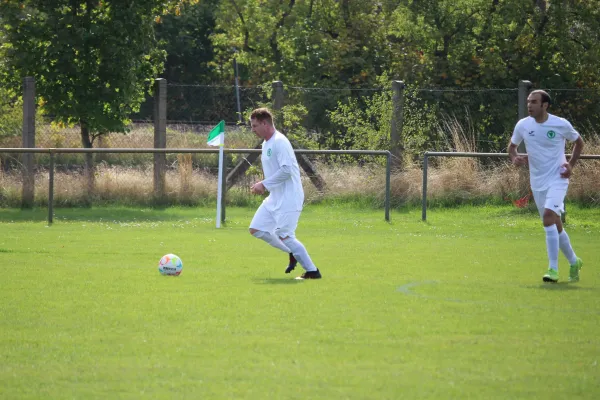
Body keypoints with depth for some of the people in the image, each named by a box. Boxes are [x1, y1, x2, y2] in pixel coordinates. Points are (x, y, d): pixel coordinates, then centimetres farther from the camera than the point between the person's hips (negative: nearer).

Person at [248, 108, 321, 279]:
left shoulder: (279, 142, -16)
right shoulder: (266, 143, 15)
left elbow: (286, 170, -24)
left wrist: (264, 184, -18)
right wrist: (262, 185, 6)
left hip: (288, 199, -10)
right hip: (275, 198, 10)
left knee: (284, 236, -14)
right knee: (256, 229, 8)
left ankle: (312, 271, -5)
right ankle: (293, 253, 17)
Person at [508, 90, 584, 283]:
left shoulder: (561, 125, -10)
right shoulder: (523, 125, -2)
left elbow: (579, 142, 8)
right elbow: (512, 147, 14)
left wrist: (571, 165, -4)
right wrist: (515, 158, -9)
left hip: (557, 179, -5)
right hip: (538, 182, 5)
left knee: (549, 217, -24)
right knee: (555, 225, 11)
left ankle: (553, 270, -23)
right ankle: (574, 262, 32)